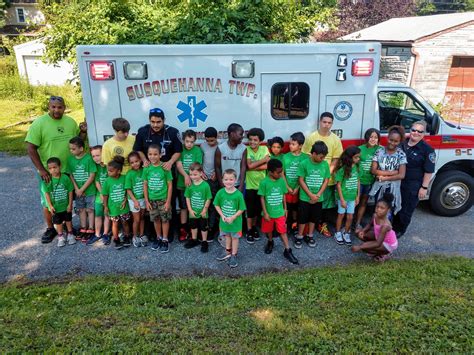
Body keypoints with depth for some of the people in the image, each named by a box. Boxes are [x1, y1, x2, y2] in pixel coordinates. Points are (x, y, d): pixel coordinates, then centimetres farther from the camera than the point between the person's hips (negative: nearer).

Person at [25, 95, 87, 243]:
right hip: (48, 172, -3)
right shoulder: (39, 123, -12)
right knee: (48, 202, 10)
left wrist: (83, 132, -8)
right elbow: (30, 148, -13)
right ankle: (50, 229, 28)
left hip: (68, 170, 4)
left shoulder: (70, 121, 1)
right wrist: (41, 170, -18)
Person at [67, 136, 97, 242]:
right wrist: (76, 189, -8)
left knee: (90, 210, 5)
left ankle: (90, 230, 14)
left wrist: (82, 189, -14)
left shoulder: (88, 158, -16)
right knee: (81, 209, 15)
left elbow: (92, 176, -16)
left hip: (90, 190, -4)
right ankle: (83, 229, 27)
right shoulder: (70, 159, -2)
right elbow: (71, 175, 2)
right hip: (78, 191, 5)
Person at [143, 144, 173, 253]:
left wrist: (168, 201, -10)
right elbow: (145, 185, 3)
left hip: (163, 199, -3)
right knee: (156, 219, 14)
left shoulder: (165, 168, -12)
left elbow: (170, 185, -9)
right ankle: (158, 238, 32)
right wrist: (147, 201, 0)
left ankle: (165, 240, 19)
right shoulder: (147, 169, -4)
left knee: (165, 219, 6)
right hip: (152, 199, 3)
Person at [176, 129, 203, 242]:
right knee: (183, 207, 10)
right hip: (182, 184, 1)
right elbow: (178, 165, -8)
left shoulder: (198, 150, -2)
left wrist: (190, 178, -17)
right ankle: (183, 229, 19)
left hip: (194, 183, -1)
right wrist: (186, 176, -22)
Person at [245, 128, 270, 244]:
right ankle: (249, 231, 19)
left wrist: (253, 167, -21)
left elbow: (267, 166, -15)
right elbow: (249, 165, -21)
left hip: (261, 184, 2)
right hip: (250, 184, -2)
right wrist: (264, 159, -15)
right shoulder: (247, 150, -9)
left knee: (258, 208, 15)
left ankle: (254, 227, 35)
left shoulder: (264, 149, -4)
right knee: (250, 208, 5)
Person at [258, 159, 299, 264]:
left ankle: (287, 251, 11)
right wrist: (265, 213, -12)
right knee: (269, 230, 18)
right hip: (269, 212, -1)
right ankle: (270, 242, 45)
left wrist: (285, 209, 9)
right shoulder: (264, 182, -17)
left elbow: (283, 196, 5)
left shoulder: (282, 181, -7)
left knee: (283, 231, 4)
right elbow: (262, 198, -11)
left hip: (280, 212, 1)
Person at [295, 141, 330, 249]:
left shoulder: (325, 164, -5)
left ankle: (309, 236, 32)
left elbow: (326, 180, 0)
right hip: (305, 197, -3)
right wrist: (311, 195, -13)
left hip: (318, 198, 3)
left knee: (314, 218, 15)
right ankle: (299, 237, 24)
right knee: (302, 218, 7)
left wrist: (318, 195, -8)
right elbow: (301, 181, -11)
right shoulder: (304, 163, -15)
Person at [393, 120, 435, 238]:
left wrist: (424, 187, -12)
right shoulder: (402, 143, 4)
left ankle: (400, 230, 27)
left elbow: (429, 171, -10)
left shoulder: (427, 149, -10)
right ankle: (393, 227, 33)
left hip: (413, 186, -4)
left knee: (406, 210, 8)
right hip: (397, 182, 5)